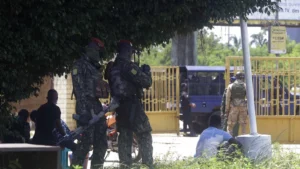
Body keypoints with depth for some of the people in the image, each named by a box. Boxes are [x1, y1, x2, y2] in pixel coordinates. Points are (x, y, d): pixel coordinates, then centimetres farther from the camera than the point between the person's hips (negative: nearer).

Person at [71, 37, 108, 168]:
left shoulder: (95, 67, 21)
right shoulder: (79, 65, -6)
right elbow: (79, 88, -15)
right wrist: (84, 109, -23)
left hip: (96, 105, 9)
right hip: (86, 105, -9)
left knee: (101, 142, 8)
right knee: (86, 141, -13)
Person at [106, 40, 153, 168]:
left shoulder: (112, 68, 11)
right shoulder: (128, 66, -15)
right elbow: (146, 82, -15)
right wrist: (146, 71, 5)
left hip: (119, 106, 8)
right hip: (132, 105, -8)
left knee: (124, 136, 10)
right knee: (144, 135, -4)